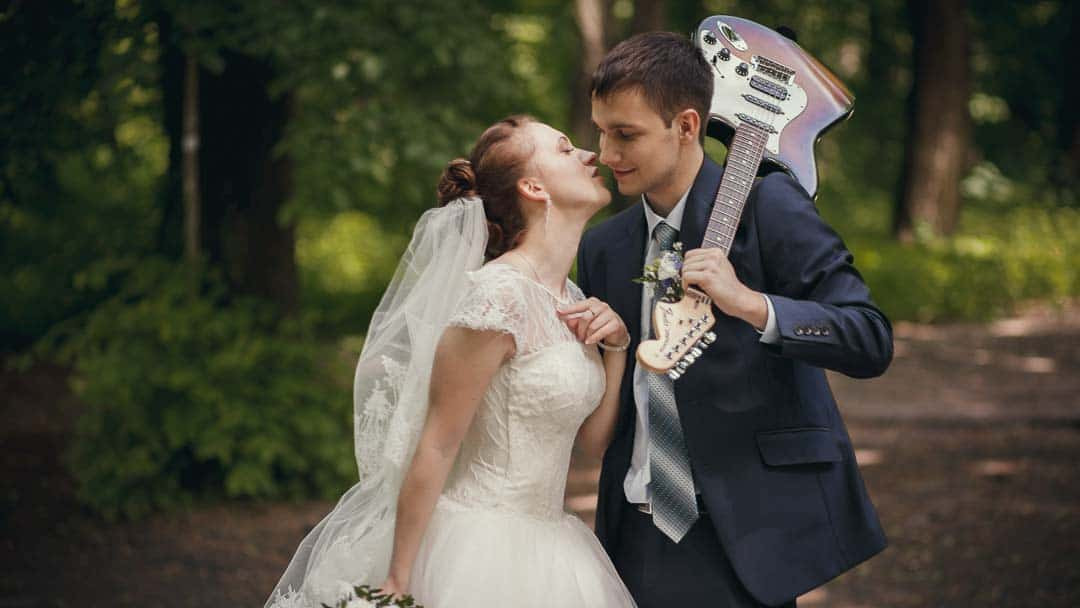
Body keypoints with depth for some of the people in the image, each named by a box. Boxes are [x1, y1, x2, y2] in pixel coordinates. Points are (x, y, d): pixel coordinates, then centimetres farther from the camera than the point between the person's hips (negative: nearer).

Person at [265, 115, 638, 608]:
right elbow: (436, 445, -16)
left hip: (544, 547, 8)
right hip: (477, 549, -8)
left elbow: (592, 441, 10)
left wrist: (616, 346, -4)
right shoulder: (496, 294, -18)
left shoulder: (569, 297, 7)